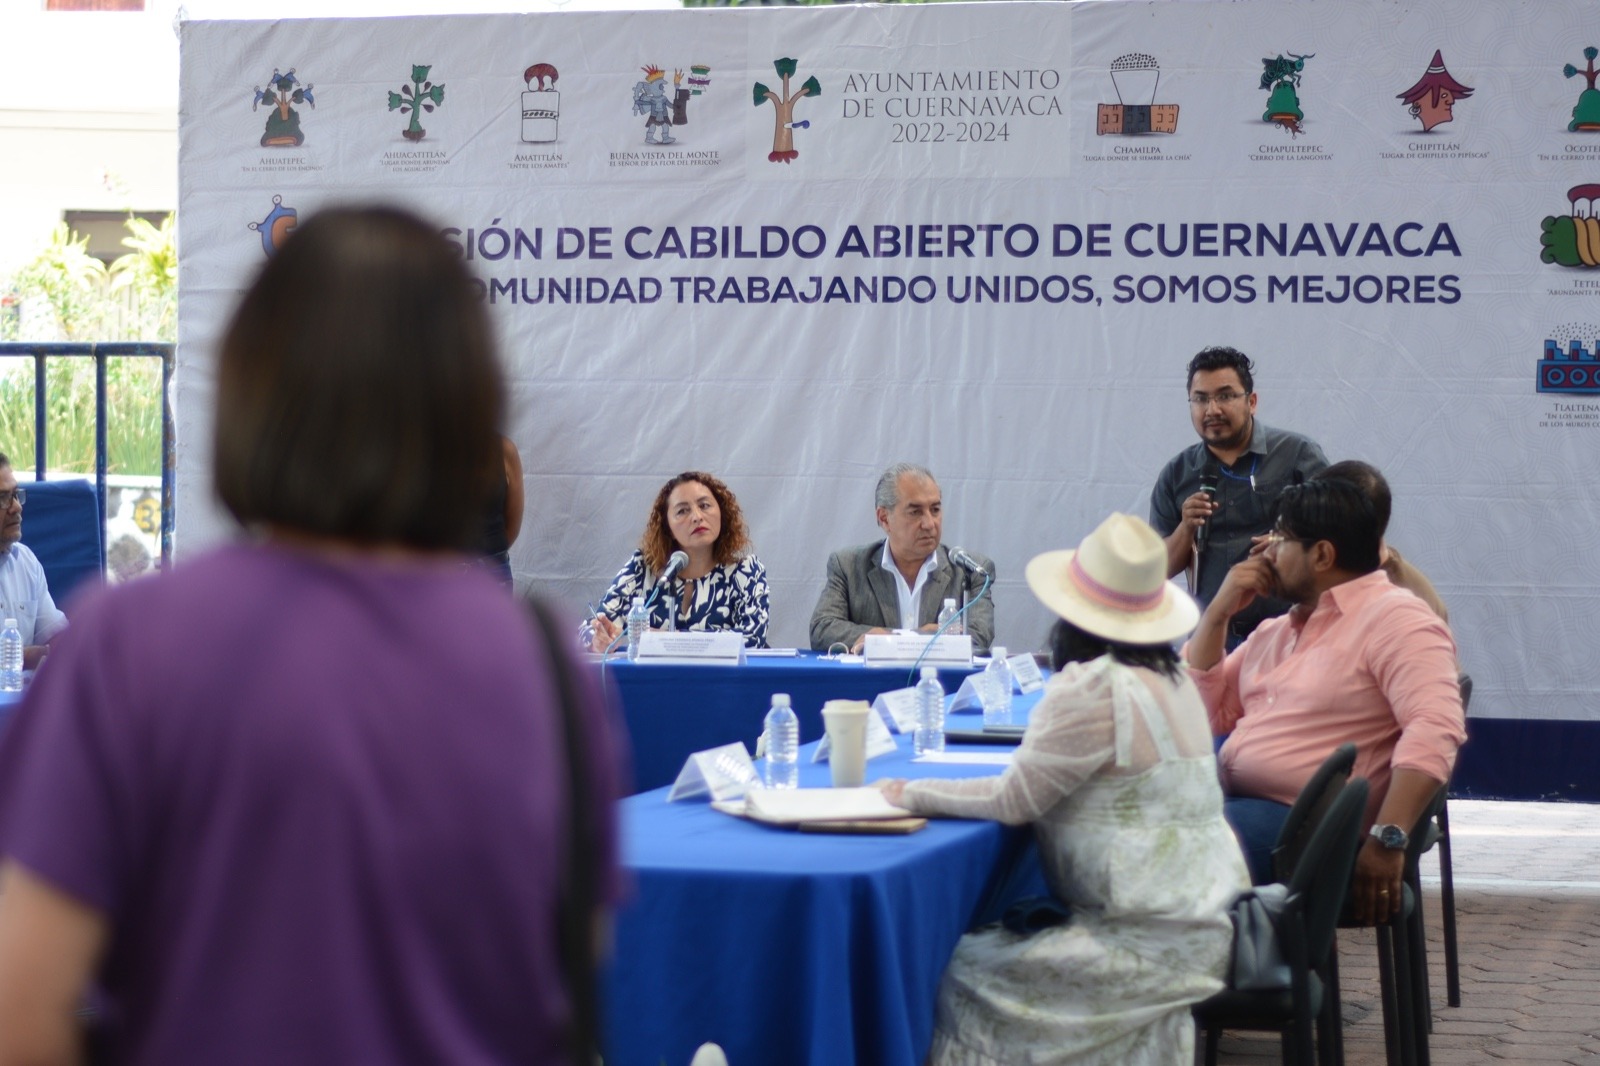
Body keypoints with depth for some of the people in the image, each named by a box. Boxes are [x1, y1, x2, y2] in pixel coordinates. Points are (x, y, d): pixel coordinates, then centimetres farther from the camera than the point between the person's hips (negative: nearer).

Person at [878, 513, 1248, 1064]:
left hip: (1155, 940, -10)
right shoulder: (1172, 679, 11)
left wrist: (913, 792, -2)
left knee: (962, 978, -9)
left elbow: (1014, 798, -13)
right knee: (992, 940, 12)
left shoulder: (1095, 689, -17)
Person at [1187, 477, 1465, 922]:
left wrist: (1388, 839, -29)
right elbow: (1204, 715, 22)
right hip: (1230, 799, 8)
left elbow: (1434, 728, -20)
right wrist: (1217, 613, 12)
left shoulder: (1395, 619, -6)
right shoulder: (1277, 630, 23)